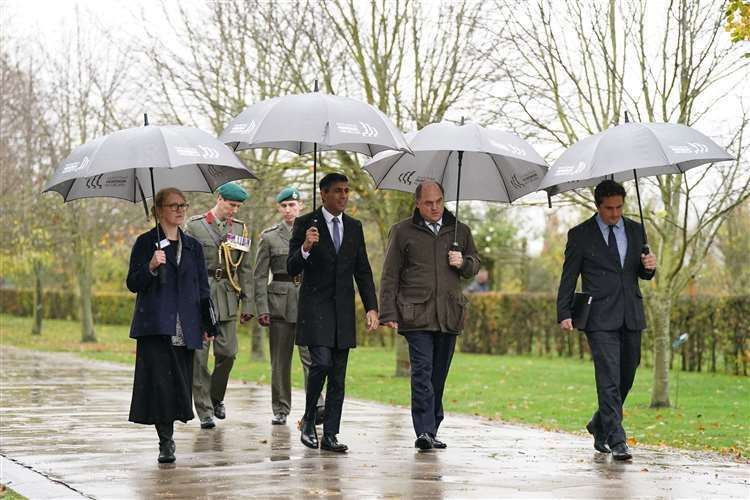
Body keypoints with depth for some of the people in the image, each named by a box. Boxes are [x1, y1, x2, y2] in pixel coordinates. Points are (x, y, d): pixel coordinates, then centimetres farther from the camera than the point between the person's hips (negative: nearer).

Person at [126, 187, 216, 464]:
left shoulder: (193, 246, 15)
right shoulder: (146, 242, 3)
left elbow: (202, 288, 16)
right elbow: (133, 284, -1)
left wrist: (208, 326, 10)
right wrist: (151, 267, -20)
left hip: (185, 329, 4)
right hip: (155, 326, -4)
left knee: (180, 384, 2)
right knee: (159, 381, -10)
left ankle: (168, 437, 16)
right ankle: (166, 442, -5)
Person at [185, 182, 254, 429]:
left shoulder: (240, 229, 10)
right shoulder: (195, 226, 0)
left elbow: (245, 269, 11)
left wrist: (248, 303, 6)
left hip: (228, 297, 3)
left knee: (228, 351, -1)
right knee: (199, 355, -3)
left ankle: (216, 398, 23)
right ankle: (205, 410, 2)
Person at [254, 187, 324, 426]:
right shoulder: (269, 236, 6)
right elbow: (260, 275, 4)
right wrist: (262, 308, -5)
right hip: (279, 301, 0)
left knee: (311, 354, -13)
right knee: (280, 359, 4)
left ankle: (317, 406, -18)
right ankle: (280, 410, 13)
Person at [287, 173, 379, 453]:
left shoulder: (354, 227, 12)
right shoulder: (305, 224, -2)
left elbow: (363, 271, 15)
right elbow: (292, 269, -6)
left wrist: (371, 307, 5)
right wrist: (305, 248, -26)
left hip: (343, 311, 5)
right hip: (315, 308, -5)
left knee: (338, 376, 3)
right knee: (321, 362, -18)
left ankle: (330, 435, 8)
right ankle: (309, 419, 3)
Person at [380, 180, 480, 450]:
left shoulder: (460, 231, 14)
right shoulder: (402, 232, 5)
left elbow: (475, 265, 23)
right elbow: (389, 275, 5)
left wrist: (462, 263, -1)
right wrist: (388, 313, -2)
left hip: (449, 315, 3)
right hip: (416, 314, -3)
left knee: (439, 373, 8)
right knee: (422, 370, -13)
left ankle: (431, 430, 16)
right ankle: (424, 431, -17)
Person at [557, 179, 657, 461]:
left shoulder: (635, 230, 12)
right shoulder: (580, 235, 0)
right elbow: (568, 277, 2)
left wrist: (649, 267, -4)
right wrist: (564, 314, -6)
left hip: (631, 317, 5)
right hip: (600, 318, -5)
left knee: (626, 377, 11)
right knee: (609, 379, -12)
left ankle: (599, 426, 31)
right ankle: (616, 440, -13)